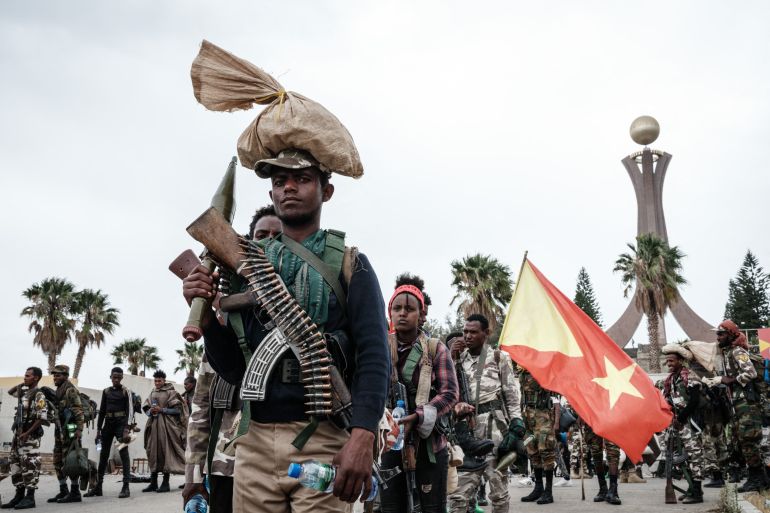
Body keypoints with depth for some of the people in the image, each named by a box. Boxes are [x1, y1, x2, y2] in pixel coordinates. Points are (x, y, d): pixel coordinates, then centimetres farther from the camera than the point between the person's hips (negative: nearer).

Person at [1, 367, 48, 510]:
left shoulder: (39, 395, -12)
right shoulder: (24, 392, 14)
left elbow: (42, 418, -18)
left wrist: (27, 433, -19)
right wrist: (22, 384, 16)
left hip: (30, 435, -9)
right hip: (18, 433, 9)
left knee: (30, 465, -6)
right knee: (15, 464, 10)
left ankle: (30, 498, -3)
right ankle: (19, 495, 16)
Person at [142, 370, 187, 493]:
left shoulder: (170, 392, -1)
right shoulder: (152, 393, 16)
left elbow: (177, 409, -6)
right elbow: (145, 408, 19)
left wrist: (162, 410, -14)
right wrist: (150, 411, -4)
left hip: (166, 425, -6)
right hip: (153, 425, 6)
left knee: (166, 452, -7)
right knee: (153, 452, 6)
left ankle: (165, 483, -4)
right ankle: (153, 483, 12)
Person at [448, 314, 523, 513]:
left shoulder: (499, 357, 7)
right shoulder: (460, 359, 17)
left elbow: (512, 395, 3)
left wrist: (516, 426, -7)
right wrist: (451, 359, 4)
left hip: (494, 426, -3)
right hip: (466, 428, 3)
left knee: (498, 491, 2)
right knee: (458, 492, -3)